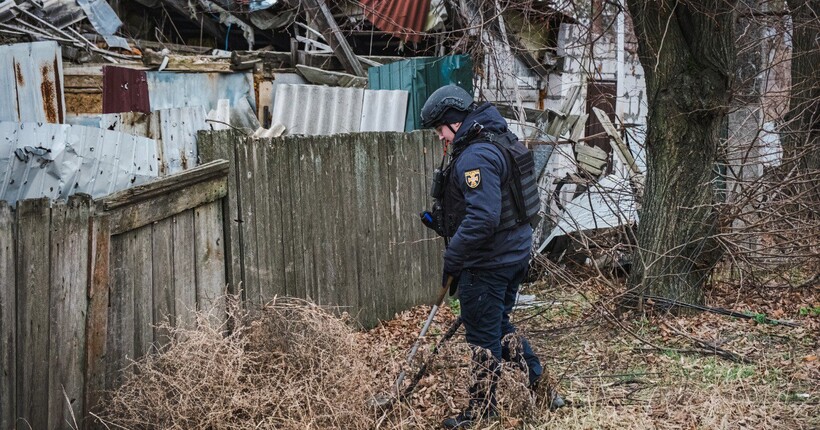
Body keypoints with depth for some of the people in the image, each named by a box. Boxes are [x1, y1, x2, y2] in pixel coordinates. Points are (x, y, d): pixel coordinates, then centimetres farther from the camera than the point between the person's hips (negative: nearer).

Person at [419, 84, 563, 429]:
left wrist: (452, 259, -23)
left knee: (483, 335, 4)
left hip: (488, 262, -10)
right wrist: (441, 220, 15)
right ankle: (542, 386, 27)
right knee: (500, 325, 22)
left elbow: (482, 219, -31)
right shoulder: (498, 142, 10)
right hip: (515, 253, 10)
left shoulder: (475, 157, -23)